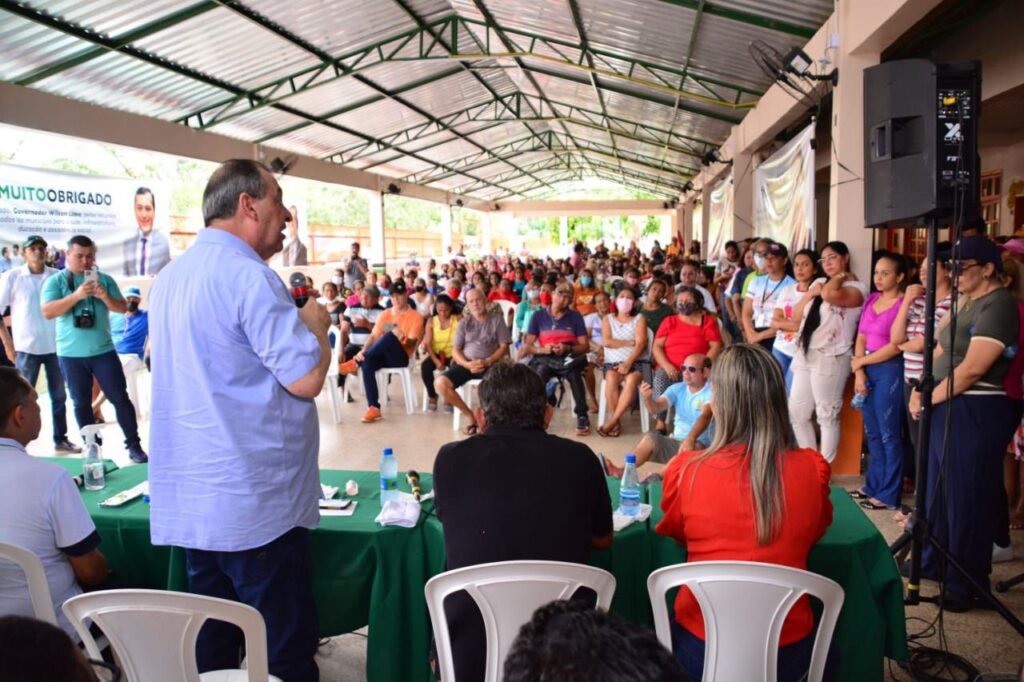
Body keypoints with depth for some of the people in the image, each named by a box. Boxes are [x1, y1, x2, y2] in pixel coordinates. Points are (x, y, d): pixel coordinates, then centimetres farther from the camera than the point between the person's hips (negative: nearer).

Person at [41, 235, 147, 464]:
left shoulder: (105, 279, 6)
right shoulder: (55, 281, 0)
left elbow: (122, 308, 2)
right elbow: (48, 312, -13)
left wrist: (105, 296, -17)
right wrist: (77, 295, -23)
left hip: (104, 351, 1)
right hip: (71, 354, 0)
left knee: (120, 398, -1)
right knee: (81, 403, 9)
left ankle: (134, 445, 6)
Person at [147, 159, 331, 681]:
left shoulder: (171, 276, 12)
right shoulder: (247, 274, -17)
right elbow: (306, 378, -20)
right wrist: (316, 323, -2)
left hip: (188, 499, 9)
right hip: (255, 503, -9)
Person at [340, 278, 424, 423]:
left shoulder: (416, 317, -2)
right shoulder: (385, 314, 11)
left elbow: (412, 343, -10)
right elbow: (374, 336, 2)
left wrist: (403, 339, -33)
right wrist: (363, 351, -16)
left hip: (401, 356, -4)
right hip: (383, 354, 4)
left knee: (390, 336, -36)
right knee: (367, 364, -32)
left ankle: (356, 363, -26)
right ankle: (374, 408, -30)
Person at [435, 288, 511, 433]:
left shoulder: (497, 320, 9)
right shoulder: (464, 323, 15)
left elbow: (504, 347, 2)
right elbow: (455, 350, 9)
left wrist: (487, 362, -15)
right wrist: (467, 364, -12)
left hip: (489, 364, -3)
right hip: (466, 364, 3)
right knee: (440, 383, -23)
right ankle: (469, 415, -6)